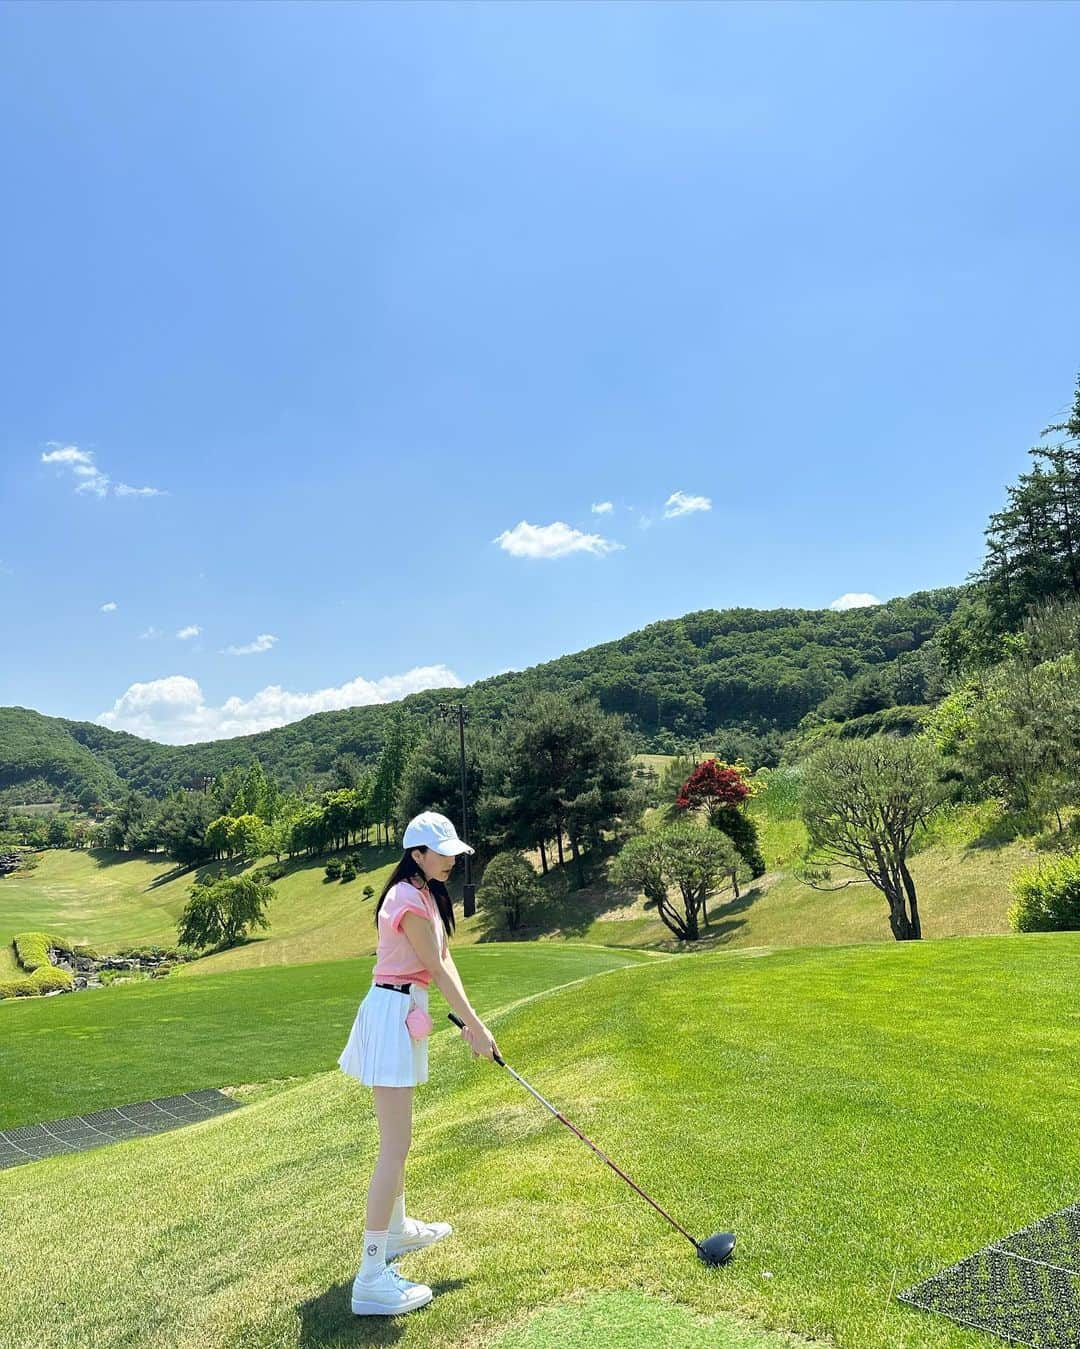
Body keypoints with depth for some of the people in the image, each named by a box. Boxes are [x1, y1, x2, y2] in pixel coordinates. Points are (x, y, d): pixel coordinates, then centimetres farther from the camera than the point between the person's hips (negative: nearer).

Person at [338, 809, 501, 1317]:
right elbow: (439, 968, -18)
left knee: (398, 1138, 24)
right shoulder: (409, 900, -20)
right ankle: (372, 1277, -4)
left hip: (405, 1013, 11)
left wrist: (466, 1021, -1)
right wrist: (476, 1027, -11)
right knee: (396, 1147, -9)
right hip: (393, 1014, -11)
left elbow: (443, 961, 7)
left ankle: (397, 1228, 42)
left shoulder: (427, 894, 11)